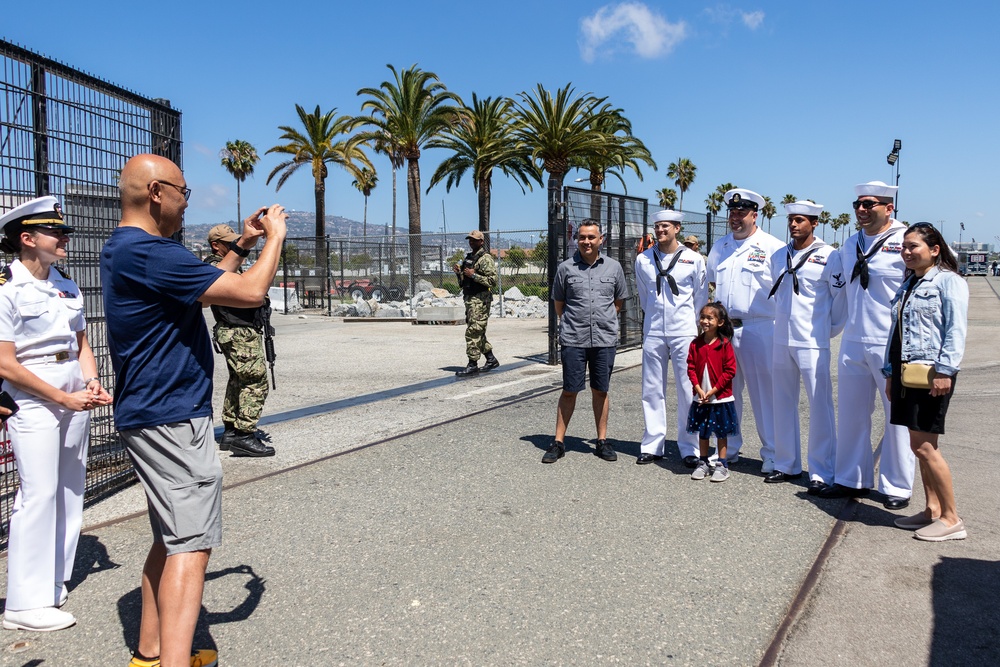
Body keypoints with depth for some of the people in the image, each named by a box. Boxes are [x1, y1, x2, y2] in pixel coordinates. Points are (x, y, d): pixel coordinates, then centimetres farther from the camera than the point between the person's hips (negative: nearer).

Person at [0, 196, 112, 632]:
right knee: (38, 495, -7)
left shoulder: (67, 286, 12)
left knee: (70, 493, 11)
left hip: (74, 403, 7)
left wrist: (91, 384, 0)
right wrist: (64, 399, -13)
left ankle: (54, 582, 25)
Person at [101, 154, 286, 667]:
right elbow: (250, 292, -21)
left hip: (148, 415, 11)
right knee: (190, 544, -10)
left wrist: (242, 246, 17)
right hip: (173, 420, -11)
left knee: (171, 538, 17)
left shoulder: (124, 249, 14)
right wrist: (274, 237, -6)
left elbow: (202, 287, 25)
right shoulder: (150, 253, -20)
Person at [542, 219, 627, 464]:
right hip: (573, 340, -1)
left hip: (605, 339, 1)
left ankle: (602, 441, 20)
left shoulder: (613, 267, 5)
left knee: (600, 391, 9)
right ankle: (558, 442, 12)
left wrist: (603, 320, 12)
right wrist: (571, 322, 10)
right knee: (569, 390, 3)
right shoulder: (565, 268, 2)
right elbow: (559, 303, 12)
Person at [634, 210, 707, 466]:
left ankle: (689, 448, 9)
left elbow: (701, 298, 10)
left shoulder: (693, 259, 2)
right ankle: (652, 445, 14)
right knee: (652, 390, 5)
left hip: (684, 332, -2)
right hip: (653, 332, 2)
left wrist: (698, 328, 11)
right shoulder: (643, 260, 7)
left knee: (688, 391, -1)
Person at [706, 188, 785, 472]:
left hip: (758, 330, -5)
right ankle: (728, 449, 25)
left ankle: (772, 455, 11)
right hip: (722, 329, 5)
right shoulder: (720, 246, 14)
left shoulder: (773, 247, -4)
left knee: (764, 394, 0)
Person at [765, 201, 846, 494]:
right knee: (783, 404, 11)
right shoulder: (779, 256, 11)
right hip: (781, 341, 6)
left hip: (812, 343, -6)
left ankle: (821, 472, 5)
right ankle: (787, 465, 22)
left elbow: (841, 297, -2)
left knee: (820, 406, -3)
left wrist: (830, 330, 4)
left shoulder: (828, 256, -6)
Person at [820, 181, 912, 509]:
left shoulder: (907, 242, -7)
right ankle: (851, 480, 23)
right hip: (853, 344, 6)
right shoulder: (850, 245, 13)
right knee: (851, 414, 11)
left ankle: (897, 487, 16)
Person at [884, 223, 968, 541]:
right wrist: (891, 372, 18)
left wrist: (945, 371, -20)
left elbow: (956, 330, -14)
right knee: (920, 446, 11)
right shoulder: (907, 285, 18)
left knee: (924, 446, -8)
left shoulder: (948, 281, -6)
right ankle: (932, 510, 20)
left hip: (931, 373, -8)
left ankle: (951, 519, 2)